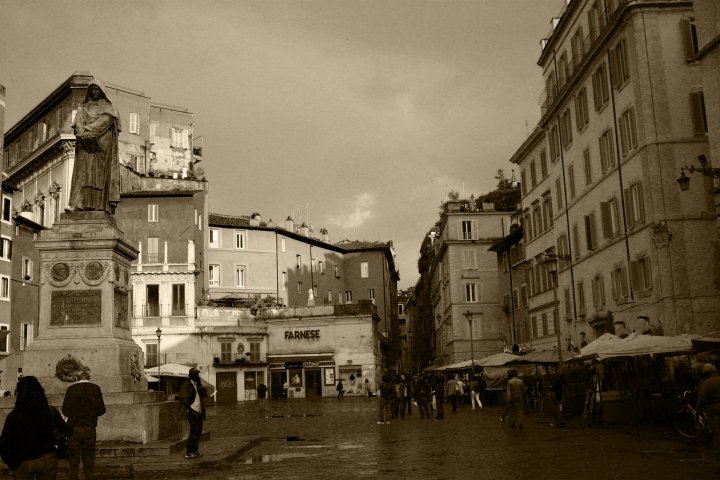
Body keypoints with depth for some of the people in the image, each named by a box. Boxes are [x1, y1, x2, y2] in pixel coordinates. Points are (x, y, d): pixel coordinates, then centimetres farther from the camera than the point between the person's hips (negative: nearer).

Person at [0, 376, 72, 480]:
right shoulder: (50, 411, -10)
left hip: (22, 463, -1)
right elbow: (68, 432, -11)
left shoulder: (13, 416, -12)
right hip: (47, 460, 1)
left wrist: (10, 462, 2)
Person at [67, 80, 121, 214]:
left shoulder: (108, 107, 12)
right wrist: (83, 133, -17)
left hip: (102, 144, -2)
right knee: (84, 171, -9)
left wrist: (88, 129, -16)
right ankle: (79, 203, -19)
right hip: (85, 145, 2)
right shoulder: (83, 107, 20)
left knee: (101, 172, -10)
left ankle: (101, 205, -17)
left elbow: (105, 121, -6)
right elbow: (78, 123, 4)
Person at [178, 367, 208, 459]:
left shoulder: (197, 384, 15)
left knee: (198, 431, 10)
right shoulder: (187, 384, -9)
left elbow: (204, 394, 11)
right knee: (194, 432, -11)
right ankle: (188, 452, -7)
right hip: (193, 411, -8)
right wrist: (189, 408, -15)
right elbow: (183, 398, -14)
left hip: (199, 411, 8)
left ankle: (194, 450, 18)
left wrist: (200, 385, -1)